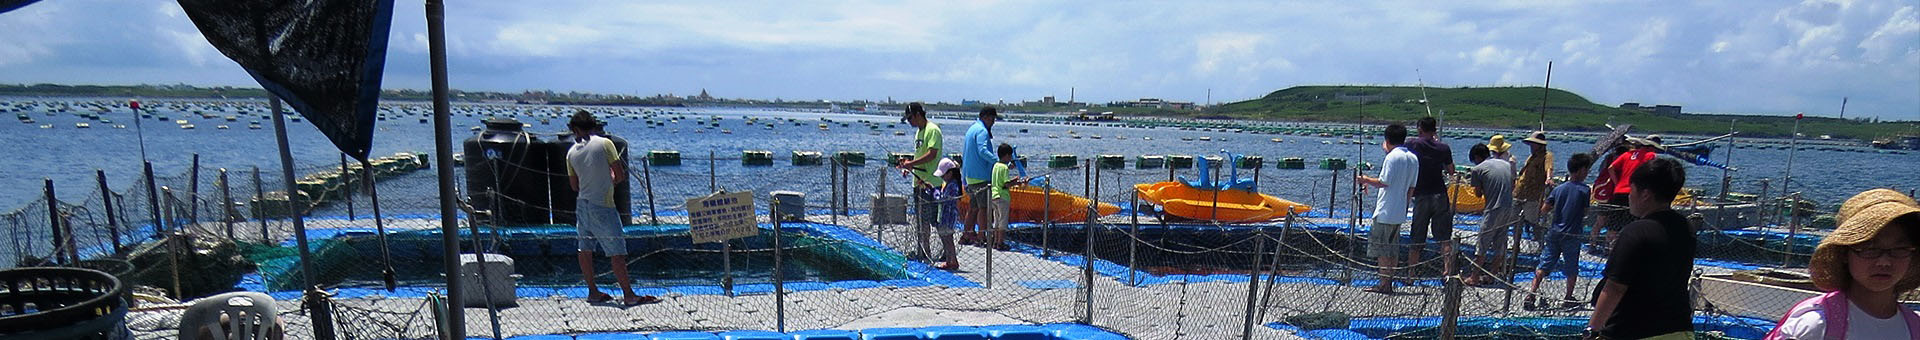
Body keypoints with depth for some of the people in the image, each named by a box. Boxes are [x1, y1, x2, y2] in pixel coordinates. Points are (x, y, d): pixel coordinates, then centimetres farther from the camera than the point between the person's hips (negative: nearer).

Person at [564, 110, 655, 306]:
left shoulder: (571, 152, 5)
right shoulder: (604, 143, -8)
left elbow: (574, 185, 12)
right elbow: (621, 175, -9)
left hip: (582, 205, 6)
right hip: (602, 206, -6)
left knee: (585, 249, 13)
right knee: (617, 252, -3)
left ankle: (593, 292, 20)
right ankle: (628, 295, -2)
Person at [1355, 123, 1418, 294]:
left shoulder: (1392, 156, -14)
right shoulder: (1414, 158, 10)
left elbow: (1383, 182, -18)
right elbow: (1411, 188, 13)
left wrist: (1366, 180, -2)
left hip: (1386, 211, -8)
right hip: (1400, 212, 8)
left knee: (1381, 248, -3)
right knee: (1393, 247, 13)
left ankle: (1383, 284, -3)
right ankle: (1390, 282, 18)